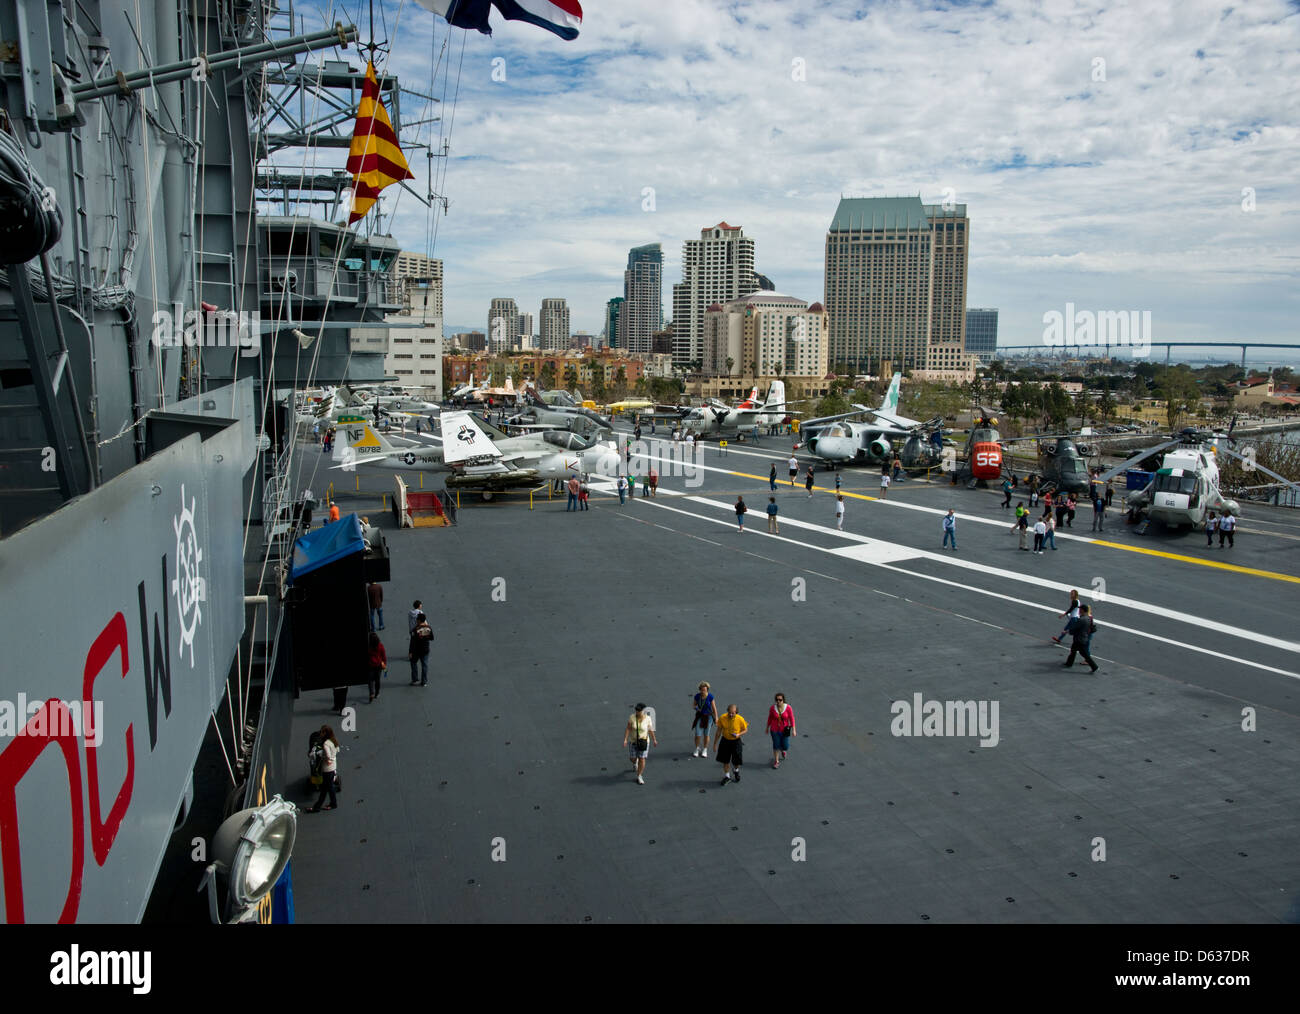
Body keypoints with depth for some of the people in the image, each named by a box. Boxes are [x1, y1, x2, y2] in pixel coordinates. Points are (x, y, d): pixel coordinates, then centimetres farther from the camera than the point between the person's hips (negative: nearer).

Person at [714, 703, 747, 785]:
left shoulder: (740, 719, -19)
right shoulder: (722, 718, -15)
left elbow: (745, 730, -3)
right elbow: (718, 732, -4)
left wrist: (739, 734, -23)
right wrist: (715, 744, -1)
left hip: (736, 742, -1)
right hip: (725, 741, 1)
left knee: (736, 760, 6)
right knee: (725, 760, 8)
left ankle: (736, 771, 42)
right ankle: (727, 776, 31)